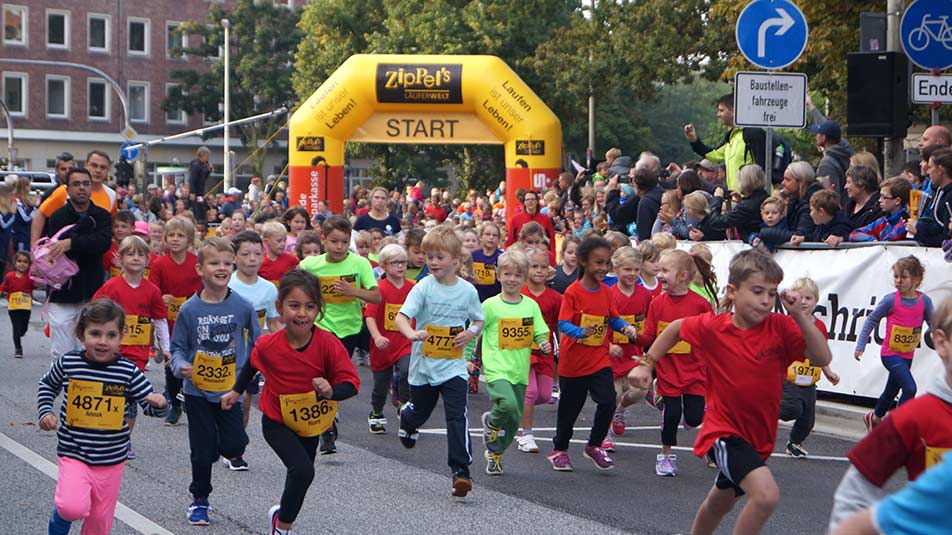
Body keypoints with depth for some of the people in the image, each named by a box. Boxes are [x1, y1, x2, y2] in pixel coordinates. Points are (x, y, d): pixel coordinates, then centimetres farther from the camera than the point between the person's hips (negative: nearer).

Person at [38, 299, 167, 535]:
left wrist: (159, 404, -25)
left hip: (111, 460, 2)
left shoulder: (128, 371, -8)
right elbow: (47, 385, 13)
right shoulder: (67, 363, -7)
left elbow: (150, 406, -3)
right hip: (73, 453, -1)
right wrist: (45, 412, -1)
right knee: (73, 507, -24)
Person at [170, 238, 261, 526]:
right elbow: (178, 346, 0)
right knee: (202, 451, 7)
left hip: (231, 390, 0)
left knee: (233, 444, -8)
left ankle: (233, 454, 30)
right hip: (197, 391, 0)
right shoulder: (189, 309, -8)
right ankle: (199, 499, 26)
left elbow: (257, 342, 7)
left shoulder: (242, 307, -7)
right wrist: (181, 366, -18)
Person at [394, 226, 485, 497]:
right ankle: (406, 419, 57)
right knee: (419, 411, 19)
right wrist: (411, 334, -39)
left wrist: (471, 332, -9)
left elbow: (478, 320, 14)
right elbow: (402, 316, -18)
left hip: (453, 366, 0)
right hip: (424, 363, 0)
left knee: (457, 416, -14)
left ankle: (460, 469, -12)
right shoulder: (423, 287, -8)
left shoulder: (467, 290, -2)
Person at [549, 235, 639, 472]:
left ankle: (594, 445, 10)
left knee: (608, 401, -12)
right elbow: (563, 324, -20)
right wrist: (582, 332, -38)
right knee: (570, 408, 9)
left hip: (599, 359, 4)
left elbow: (613, 318, 9)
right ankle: (559, 450, 30)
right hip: (573, 361, -4)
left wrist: (626, 327, -11)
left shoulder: (606, 292, 3)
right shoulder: (573, 292, -15)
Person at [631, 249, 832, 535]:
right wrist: (646, 364, 9)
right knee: (766, 494, -28)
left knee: (720, 503, 28)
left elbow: (822, 358, -21)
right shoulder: (711, 327, -14)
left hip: (759, 434, 4)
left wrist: (800, 315, -28)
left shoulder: (780, 327, -12)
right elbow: (676, 328, 6)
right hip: (724, 432, -4)